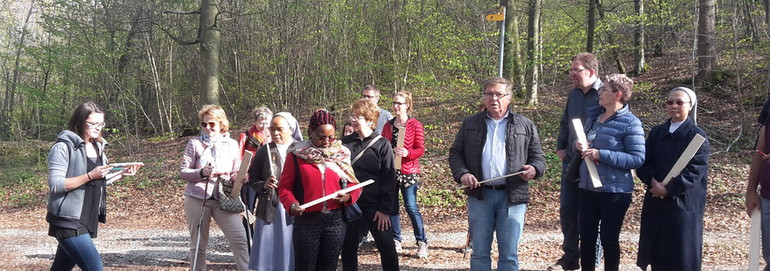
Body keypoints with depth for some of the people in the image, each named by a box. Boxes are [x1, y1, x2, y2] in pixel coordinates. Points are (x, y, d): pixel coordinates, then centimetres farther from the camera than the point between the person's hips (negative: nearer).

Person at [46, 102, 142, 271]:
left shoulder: (97, 147, 13)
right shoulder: (63, 147, -12)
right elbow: (55, 185, -18)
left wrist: (123, 173, 7)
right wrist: (90, 175, -24)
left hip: (87, 221, 8)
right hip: (68, 221, -8)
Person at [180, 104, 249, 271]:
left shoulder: (232, 144, 6)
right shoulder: (195, 143, 0)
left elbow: (236, 173, 11)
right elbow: (183, 172, -1)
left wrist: (236, 178, -12)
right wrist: (202, 173, -20)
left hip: (223, 199, 1)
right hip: (197, 199, -1)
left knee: (239, 238, -11)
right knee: (198, 244, 6)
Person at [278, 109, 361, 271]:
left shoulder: (342, 154, 6)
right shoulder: (296, 156, -2)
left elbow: (354, 184, 8)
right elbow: (284, 187, -1)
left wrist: (349, 197, -13)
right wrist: (291, 204, -20)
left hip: (335, 221, 3)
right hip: (306, 220, -3)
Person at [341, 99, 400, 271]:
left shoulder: (382, 145, -5)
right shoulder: (345, 143, 4)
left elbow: (389, 179, -6)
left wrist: (385, 209, -11)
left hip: (375, 207, -3)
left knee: (387, 247, 0)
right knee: (348, 248, 10)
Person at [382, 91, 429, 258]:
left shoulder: (415, 125, -1)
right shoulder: (388, 125, 11)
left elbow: (421, 149, -5)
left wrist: (407, 153, -22)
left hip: (408, 171, -5)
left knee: (411, 207, -8)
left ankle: (422, 242, 1)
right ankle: (396, 241, 16)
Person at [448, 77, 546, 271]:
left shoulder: (525, 126, 10)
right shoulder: (470, 124, 13)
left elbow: (538, 157, 10)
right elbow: (455, 153, 13)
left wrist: (534, 169, -12)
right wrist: (462, 173, -6)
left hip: (512, 196, -1)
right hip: (479, 195, 1)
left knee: (509, 254, 1)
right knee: (479, 252, 6)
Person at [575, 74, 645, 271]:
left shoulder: (630, 123, -12)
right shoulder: (593, 114, 8)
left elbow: (638, 158, -17)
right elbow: (584, 141, 21)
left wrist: (602, 155, -22)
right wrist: (579, 145, -4)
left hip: (614, 190, -6)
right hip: (588, 187, 6)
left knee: (609, 239, 6)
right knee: (586, 237, 12)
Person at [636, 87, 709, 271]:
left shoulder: (697, 136, -4)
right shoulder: (656, 133, 11)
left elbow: (696, 170, -12)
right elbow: (644, 163, 6)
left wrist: (669, 188, -18)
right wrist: (653, 182, -13)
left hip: (683, 201, -5)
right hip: (656, 202, 5)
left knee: (681, 253, -1)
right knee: (656, 248, 7)